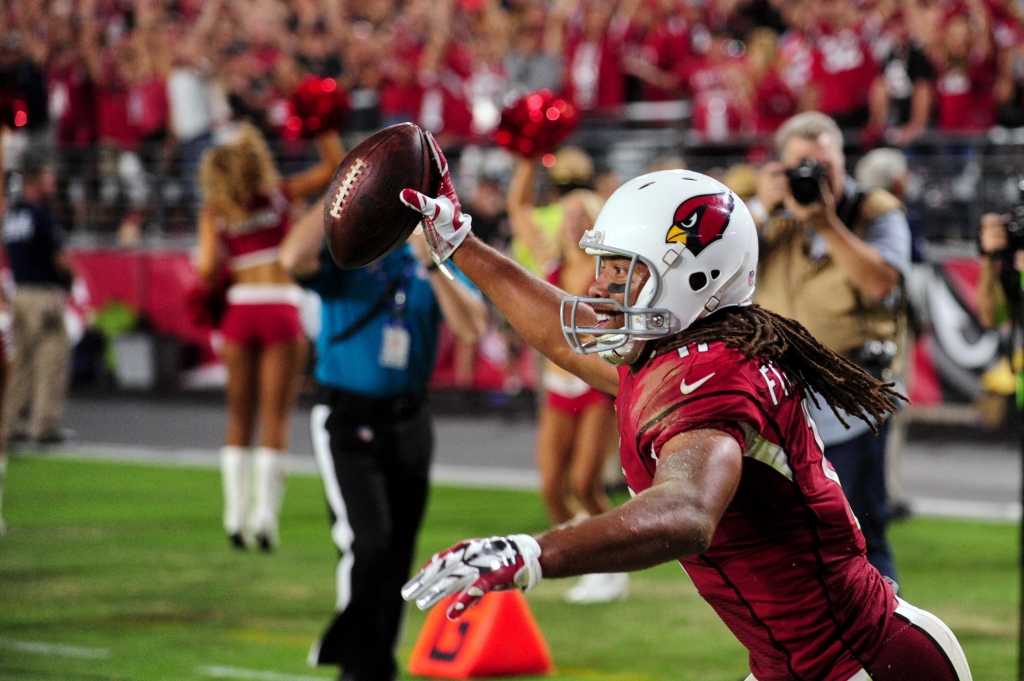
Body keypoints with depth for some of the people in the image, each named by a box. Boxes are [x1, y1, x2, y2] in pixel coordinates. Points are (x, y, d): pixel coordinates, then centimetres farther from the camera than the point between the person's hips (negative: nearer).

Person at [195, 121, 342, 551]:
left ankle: (235, 516, 7)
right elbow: (333, 165, 7)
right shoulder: (280, 194, 1)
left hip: (240, 309, 2)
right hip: (281, 309, -2)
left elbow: (207, 268, -6)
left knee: (239, 418, 10)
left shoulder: (215, 213, 2)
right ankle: (265, 517, -8)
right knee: (275, 418, -2)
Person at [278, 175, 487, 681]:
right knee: (368, 542, -18)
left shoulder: (433, 255, 6)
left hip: (408, 423, 5)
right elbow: (294, 258, -29)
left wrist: (432, 265, -18)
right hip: (346, 420, -5)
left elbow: (472, 329, -8)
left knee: (397, 554, 9)